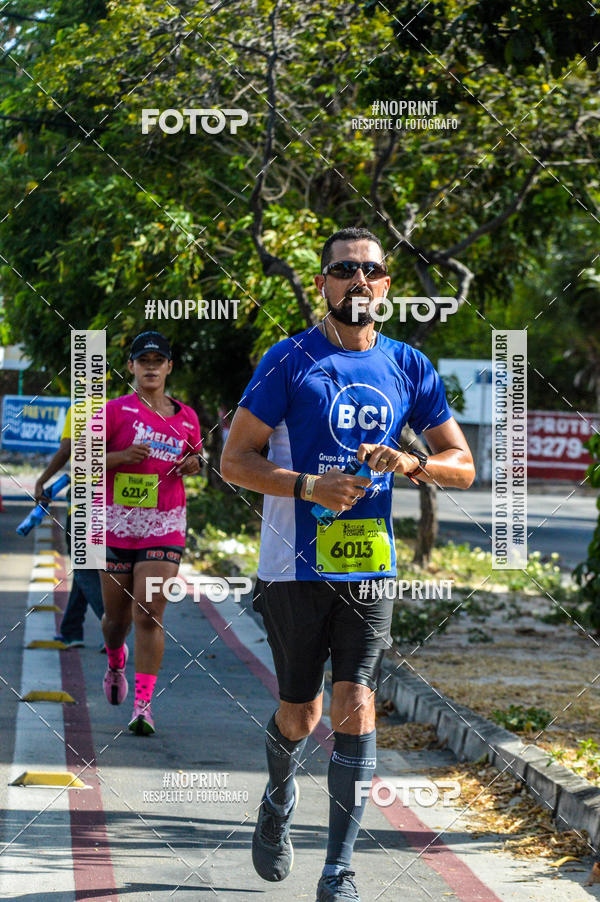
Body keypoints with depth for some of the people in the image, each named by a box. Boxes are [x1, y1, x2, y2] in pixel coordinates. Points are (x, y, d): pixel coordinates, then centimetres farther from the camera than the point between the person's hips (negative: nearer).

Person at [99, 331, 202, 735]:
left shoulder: (186, 417, 8)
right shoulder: (116, 410, -2)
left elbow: (195, 455, 26)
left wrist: (193, 464, 2)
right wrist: (123, 456, -19)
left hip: (165, 527, 1)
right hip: (118, 525, -1)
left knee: (149, 615, -12)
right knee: (117, 615, 9)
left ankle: (143, 705, -12)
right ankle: (116, 662, 45)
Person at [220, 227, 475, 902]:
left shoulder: (408, 367, 8)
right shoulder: (289, 360, -2)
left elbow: (462, 465, 11)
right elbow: (234, 460, -2)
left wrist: (409, 463, -11)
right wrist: (307, 486, -17)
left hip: (369, 565, 2)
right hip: (296, 565, -2)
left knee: (356, 708, -9)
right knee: (300, 714, 5)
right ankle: (279, 799, 39)